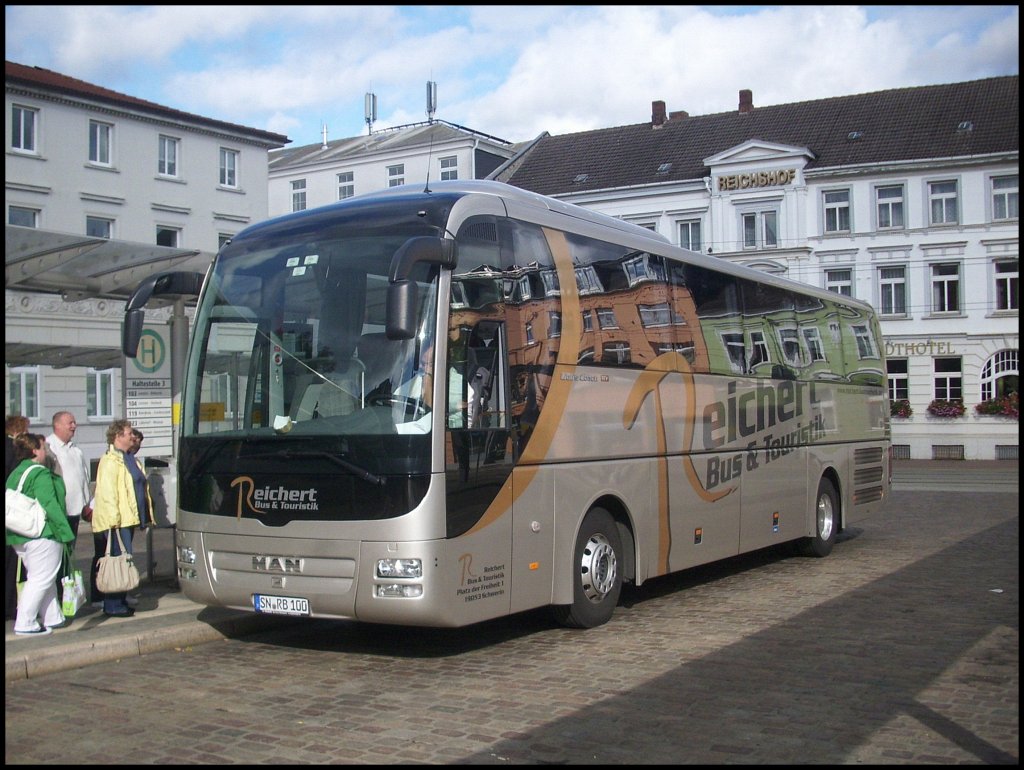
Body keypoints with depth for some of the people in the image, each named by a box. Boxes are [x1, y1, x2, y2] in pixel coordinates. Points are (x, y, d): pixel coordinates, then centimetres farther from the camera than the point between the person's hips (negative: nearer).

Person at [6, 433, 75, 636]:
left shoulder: (15, 474, 13)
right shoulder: (40, 474, -15)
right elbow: (50, 505, -21)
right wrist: (65, 532, -19)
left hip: (19, 536, 10)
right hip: (43, 535, -9)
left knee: (44, 579, 17)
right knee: (41, 579, -3)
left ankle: (53, 618, 24)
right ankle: (24, 624, -5)